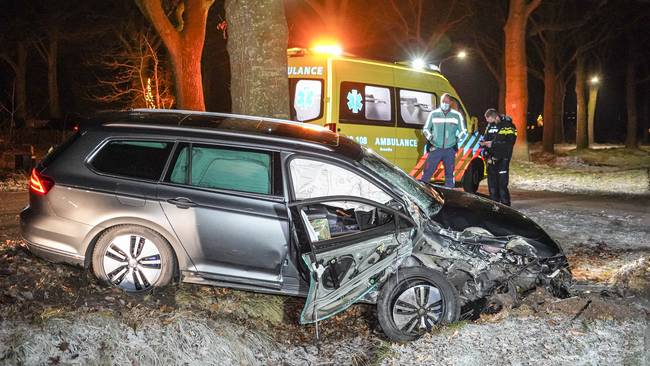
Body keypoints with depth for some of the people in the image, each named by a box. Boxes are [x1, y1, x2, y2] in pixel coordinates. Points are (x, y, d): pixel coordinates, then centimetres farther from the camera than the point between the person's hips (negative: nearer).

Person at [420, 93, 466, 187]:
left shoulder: (457, 115, 6)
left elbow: (462, 131, 15)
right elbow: (425, 128, 12)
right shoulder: (433, 114, 4)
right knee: (427, 172, -6)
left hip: (450, 150, 1)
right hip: (435, 149, -1)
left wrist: (456, 139, -3)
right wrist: (430, 137, -5)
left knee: (449, 174, 7)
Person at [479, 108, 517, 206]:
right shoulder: (489, 126, 13)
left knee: (502, 183, -10)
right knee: (492, 184, 8)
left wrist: (493, 144, -21)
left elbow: (509, 143, -18)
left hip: (502, 159, -6)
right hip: (491, 158, 6)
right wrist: (483, 142, -2)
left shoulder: (508, 126, -8)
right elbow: (486, 138, 22)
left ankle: (505, 205, -3)